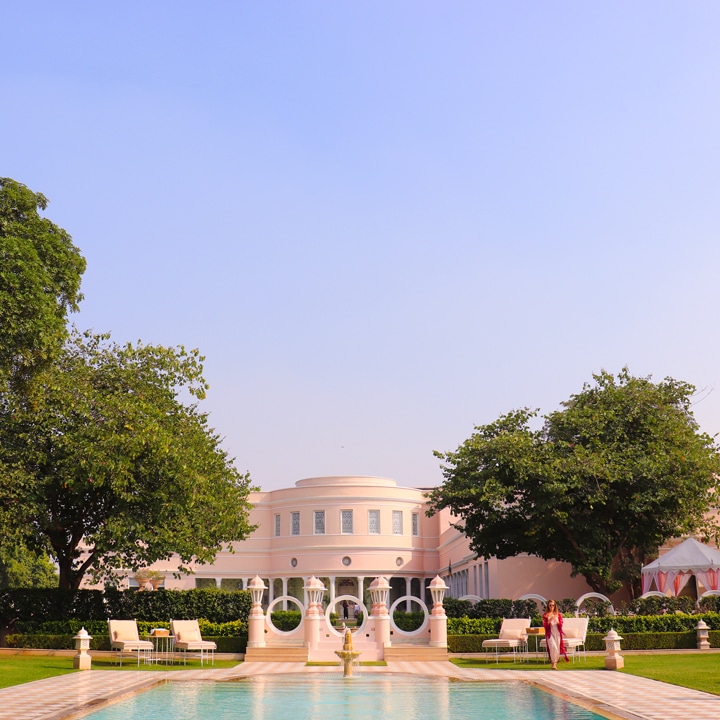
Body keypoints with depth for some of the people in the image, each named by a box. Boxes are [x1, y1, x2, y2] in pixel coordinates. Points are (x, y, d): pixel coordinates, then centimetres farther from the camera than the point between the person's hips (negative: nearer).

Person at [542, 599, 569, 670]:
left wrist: (557, 621, -18)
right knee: (553, 647, -19)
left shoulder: (558, 614, 9)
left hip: (557, 633, 2)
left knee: (557, 648, 0)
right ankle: (554, 663, -15)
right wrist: (549, 620, -17)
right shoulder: (545, 615, 4)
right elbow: (544, 625, -3)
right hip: (550, 633, -2)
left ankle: (555, 662, 12)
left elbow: (561, 624, 2)